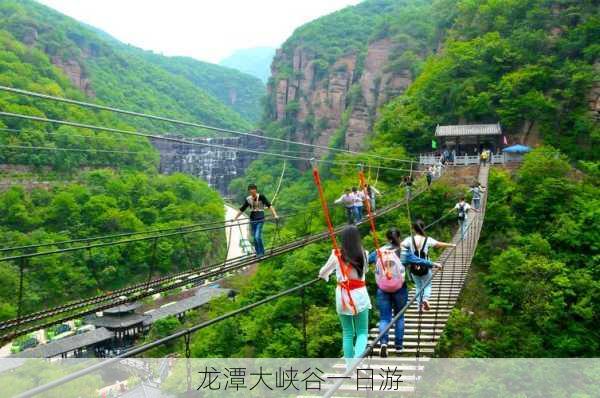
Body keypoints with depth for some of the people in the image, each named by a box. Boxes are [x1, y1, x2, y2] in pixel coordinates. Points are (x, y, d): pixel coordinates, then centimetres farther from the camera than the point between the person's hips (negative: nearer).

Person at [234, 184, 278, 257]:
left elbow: (269, 205, -15)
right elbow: (242, 209, 9)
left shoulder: (261, 197, -10)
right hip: (252, 220, 5)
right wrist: (235, 218, 10)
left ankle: (261, 252, 5)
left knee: (257, 236, -13)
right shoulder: (248, 199, 1)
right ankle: (257, 252, 24)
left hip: (260, 219, -5)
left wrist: (275, 215, -25)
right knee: (254, 238, 10)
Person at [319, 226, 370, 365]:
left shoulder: (337, 255, -6)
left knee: (347, 333, 14)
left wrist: (324, 276, 28)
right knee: (362, 332, 8)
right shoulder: (363, 254, -6)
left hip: (342, 296, 1)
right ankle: (357, 359, -16)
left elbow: (323, 273, 6)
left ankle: (349, 365, 16)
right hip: (359, 295, -1)